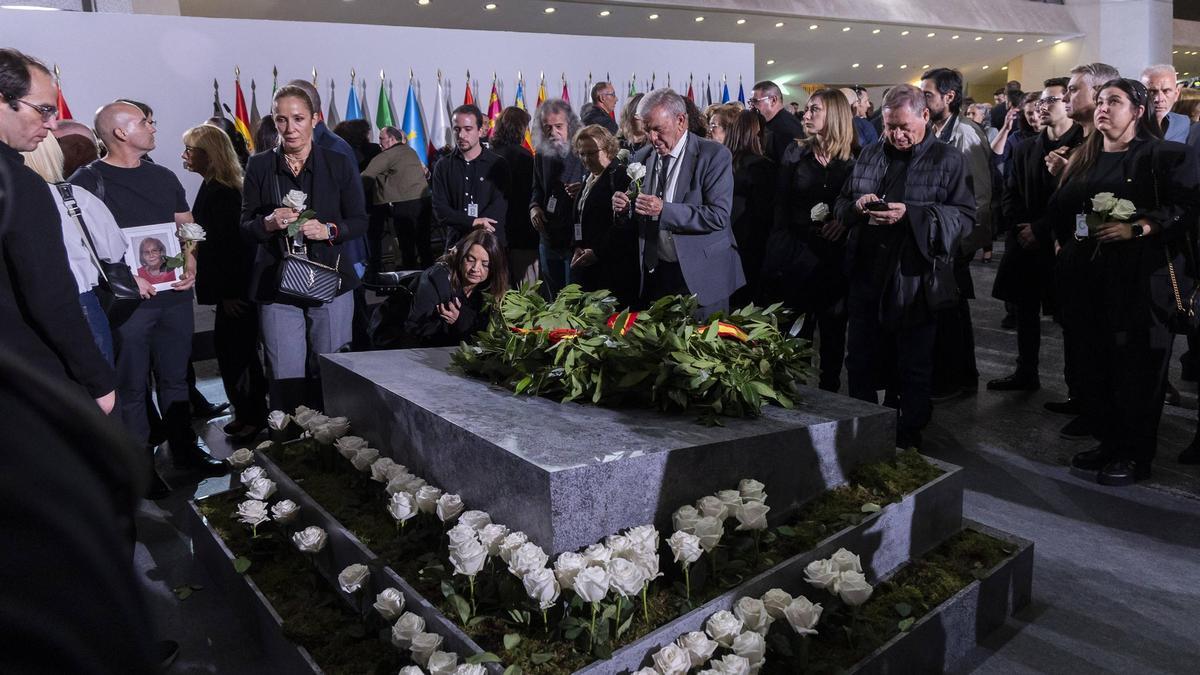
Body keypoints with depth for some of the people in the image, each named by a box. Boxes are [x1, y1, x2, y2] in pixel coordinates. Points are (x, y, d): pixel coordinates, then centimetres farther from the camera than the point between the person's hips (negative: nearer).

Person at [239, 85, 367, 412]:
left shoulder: (339, 164, 4)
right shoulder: (259, 166, 7)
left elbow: (360, 222, 6)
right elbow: (245, 227, 9)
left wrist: (329, 231, -14)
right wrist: (268, 223, -13)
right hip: (277, 285, 1)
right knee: (285, 377, 0)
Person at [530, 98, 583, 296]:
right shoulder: (541, 155, 9)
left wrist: (584, 191, -28)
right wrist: (534, 206, 5)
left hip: (577, 240, -6)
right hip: (548, 241, 6)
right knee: (554, 299, 15)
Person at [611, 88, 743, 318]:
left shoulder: (715, 155, -8)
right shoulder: (641, 158, 7)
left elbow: (719, 216, -18)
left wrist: (664, 210, -25)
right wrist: (624, 208, -10)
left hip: (700, 277, -4)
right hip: (654, 274, 4)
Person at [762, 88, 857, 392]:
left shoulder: (856, 158, 1)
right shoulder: (795, 153, 5)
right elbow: (781, 207, 1)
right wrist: (778, 253, -8)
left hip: (837, 256, 0)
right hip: (799, 253, 1)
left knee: (833, 329, 9)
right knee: (796, 332, 3)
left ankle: (830, 390, 23)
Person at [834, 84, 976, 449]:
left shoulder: (949, 160, -2)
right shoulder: (869, 155, 11)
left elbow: (965, 217, -10)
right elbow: (840, 206, 14)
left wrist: (910, 214, -22)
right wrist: (857, 206, -10)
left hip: (916, 281, -4)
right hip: (867, 276, 4)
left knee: (913, 370, 8)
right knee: (860, 363, 12)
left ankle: (907, 439, 24)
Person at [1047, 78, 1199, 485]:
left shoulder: (1165, 156, 0)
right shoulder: (1083, 160, 17)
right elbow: (1058, 210, 18)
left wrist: (1136, 228, -20)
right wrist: (1069, 236, 3)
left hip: (1141, 279, -5)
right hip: (1088, 279, 6)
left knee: (1136, 368, -2)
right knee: (1095, 363, 7)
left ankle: (1136, 456, 10)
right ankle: (1108, 442, 21)